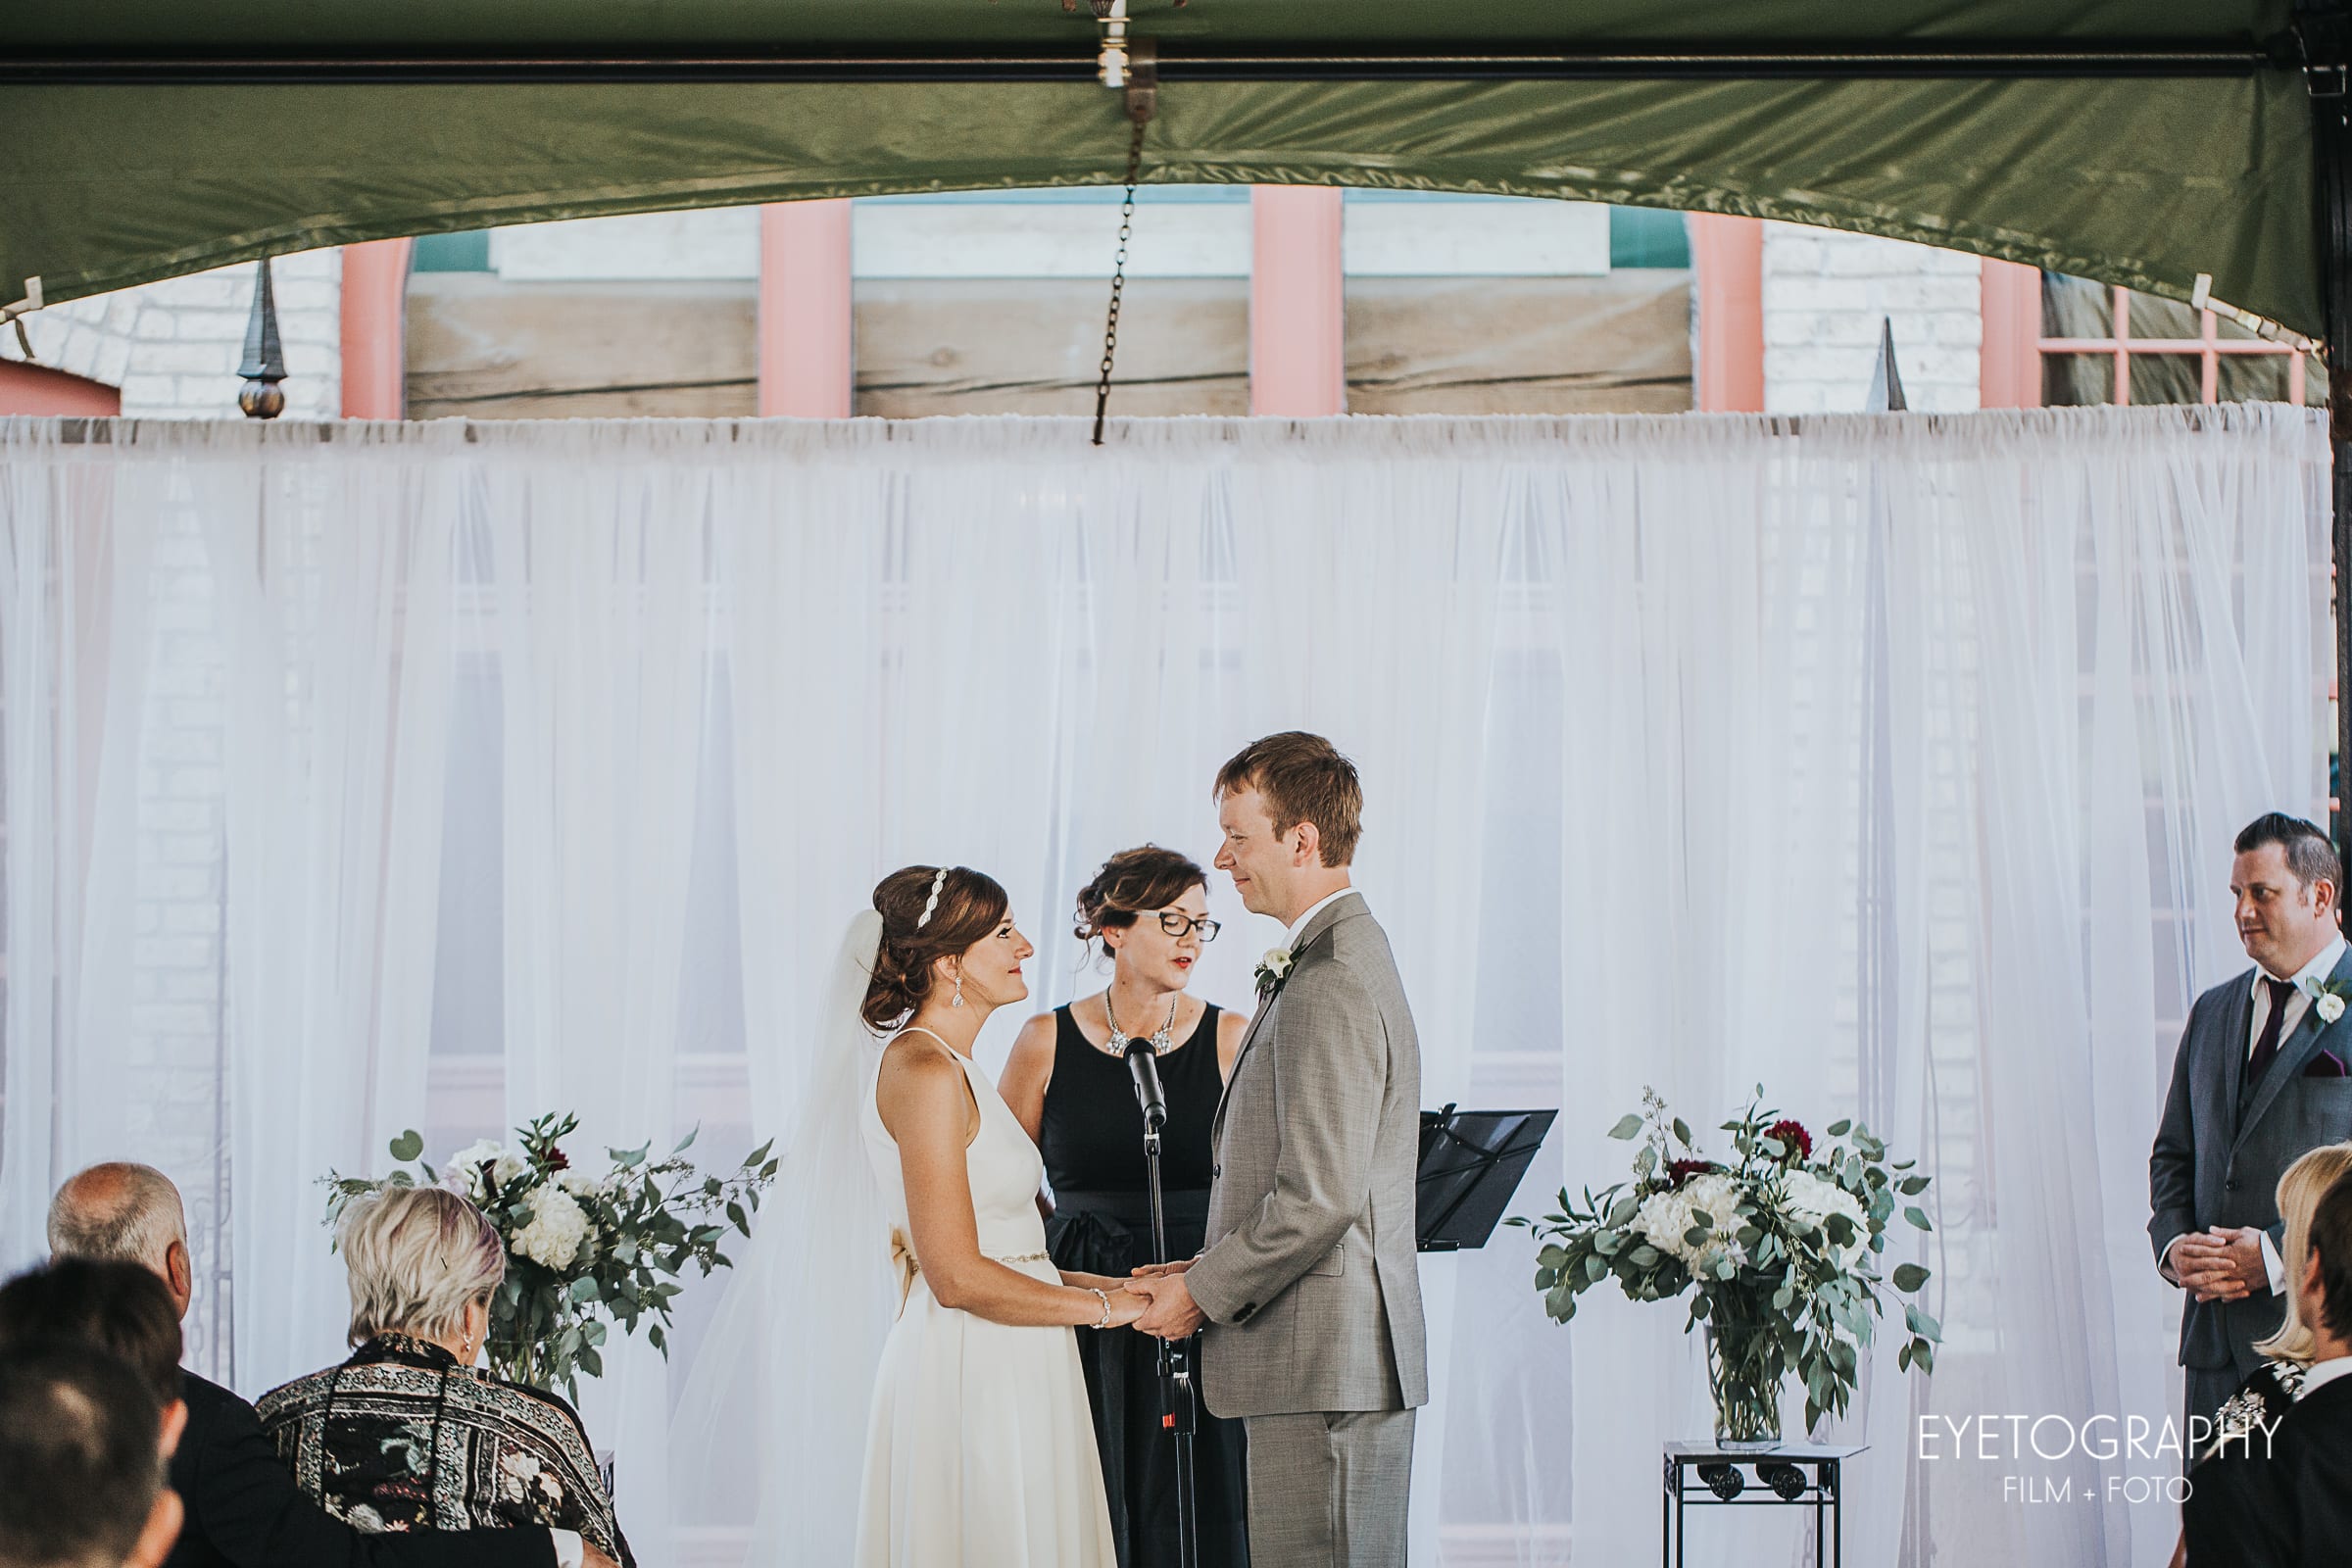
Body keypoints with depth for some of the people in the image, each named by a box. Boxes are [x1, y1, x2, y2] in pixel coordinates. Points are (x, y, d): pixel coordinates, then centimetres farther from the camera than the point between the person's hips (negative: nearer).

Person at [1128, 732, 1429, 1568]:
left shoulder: (1328, 985, -17)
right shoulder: (1347, 955, 17)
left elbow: (1320, 1197, -22)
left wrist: (1204, 1292, -10)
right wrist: (1215, 1269, 12)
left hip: (1322, 1368, -11)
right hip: (1355, 1362, 11)